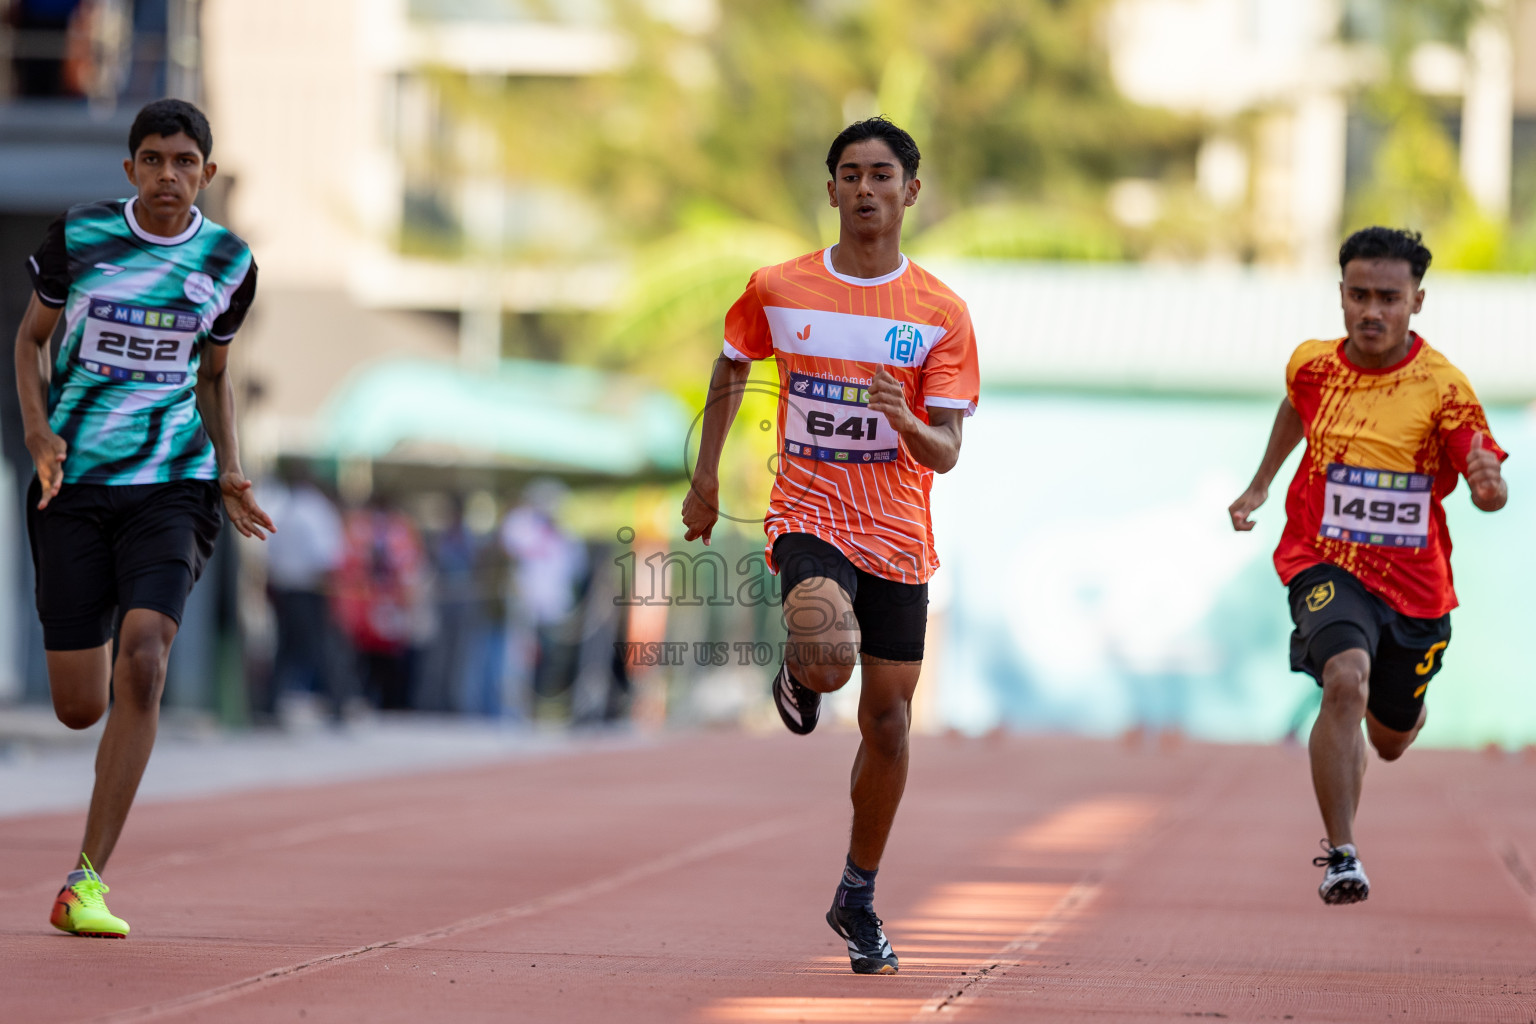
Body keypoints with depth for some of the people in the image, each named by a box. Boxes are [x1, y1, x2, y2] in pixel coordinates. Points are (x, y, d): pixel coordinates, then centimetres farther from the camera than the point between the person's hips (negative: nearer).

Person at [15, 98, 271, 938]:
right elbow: (30, 338, 10)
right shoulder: (77, 237, -1)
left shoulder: (228, 263, 4)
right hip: (74, 481, 0)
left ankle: (85, 884, -17)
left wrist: (229, 472, 5)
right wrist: (38, 432, -6)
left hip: (172, 482, 0)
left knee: (142, 661, -21)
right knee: (79, 707, -3)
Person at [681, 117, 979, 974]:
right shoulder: (778, 291, -1)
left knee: (888, 718, 6)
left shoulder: (942, 314, -4)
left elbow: (946, 453, -6)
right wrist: (706, 478, 17)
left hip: (897, 535, 2)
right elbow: (731, 370, 18)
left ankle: (858, 899, 23)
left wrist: (907, 421, -27)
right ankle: (798, 674, 5)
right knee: (827, 660, -33)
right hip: (809, 516, -1)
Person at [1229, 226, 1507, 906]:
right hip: (1327, 566, 0)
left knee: (1390, 742, 17)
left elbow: (1490, 493, -22)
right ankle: (1341, 857, -26)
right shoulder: (1313, 365, -5)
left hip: (1414, 580, 0)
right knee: (1346, 679, -31)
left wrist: (1490, 485, -45)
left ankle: (1407, 711, 59)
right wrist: (1260, 486, 24)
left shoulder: (1442, 386, -15)